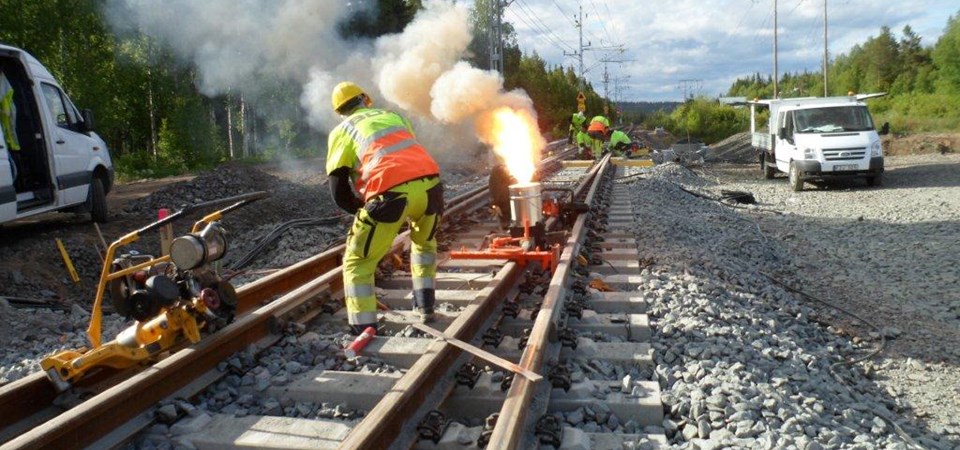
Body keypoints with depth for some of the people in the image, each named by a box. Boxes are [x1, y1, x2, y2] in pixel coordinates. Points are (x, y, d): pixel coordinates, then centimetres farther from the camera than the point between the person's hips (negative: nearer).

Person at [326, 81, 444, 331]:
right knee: (424, 242, 34)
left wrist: (364, 210, 27)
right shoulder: (393, 116, 30)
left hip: (392, 193, -4)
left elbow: (339, 193, 9)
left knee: (358, 263, 11)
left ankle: (364, 332, 3)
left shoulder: (342, 131, 17)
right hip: (429, 184, 5)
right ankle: (425, 308, 36)